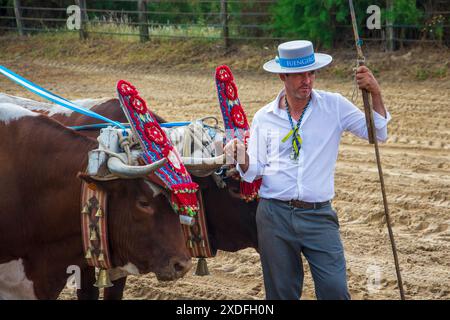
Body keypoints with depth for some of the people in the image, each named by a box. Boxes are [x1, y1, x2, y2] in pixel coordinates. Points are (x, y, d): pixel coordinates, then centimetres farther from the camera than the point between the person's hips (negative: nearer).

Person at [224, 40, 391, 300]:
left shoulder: (335, 106, 2)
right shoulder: (264, 118, 5)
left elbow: (377, 133, 0)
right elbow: (254, 172, 7)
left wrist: (375, 94, -13)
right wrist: (242, 159, -15)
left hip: (319, 215, -1)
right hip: (274, 215, 1)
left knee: (336, 289, -10)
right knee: (282, 292, 9)